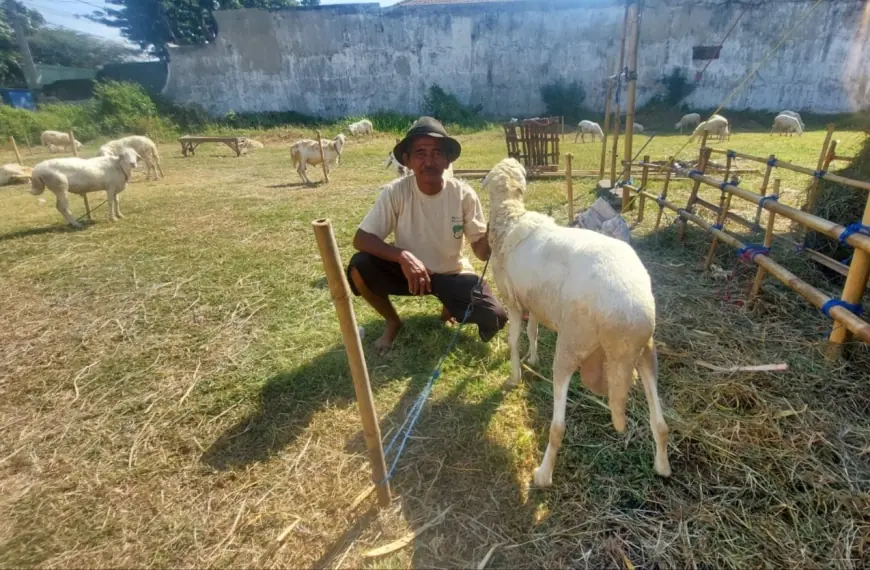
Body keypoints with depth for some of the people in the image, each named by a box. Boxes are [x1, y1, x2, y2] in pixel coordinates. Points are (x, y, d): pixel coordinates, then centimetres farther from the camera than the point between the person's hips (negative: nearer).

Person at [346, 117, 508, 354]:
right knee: (359, 267, -27)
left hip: (452, 274, 0)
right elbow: (361, 239, -21)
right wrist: (403, 256, -38)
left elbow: (482, 252, -13)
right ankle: (392, 322, 2)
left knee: (495, 318, -22)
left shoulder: (464, 194, -17)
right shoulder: (395, 192, -19)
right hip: (408, 269, 0)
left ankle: (451, 307, 14)